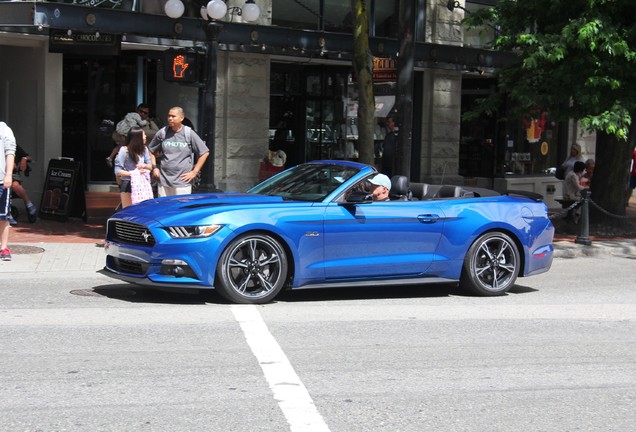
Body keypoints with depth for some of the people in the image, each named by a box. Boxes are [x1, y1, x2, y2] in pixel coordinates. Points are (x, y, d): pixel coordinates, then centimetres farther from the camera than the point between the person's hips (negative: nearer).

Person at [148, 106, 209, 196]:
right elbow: (151, 150, 18)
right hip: (163, 182, 3)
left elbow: (205, 153, 2)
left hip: (183, 182, -3)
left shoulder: (189, 133, -1)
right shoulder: (162, 133, 5)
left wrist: (194, 172, -2)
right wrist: (154, 168, 8)